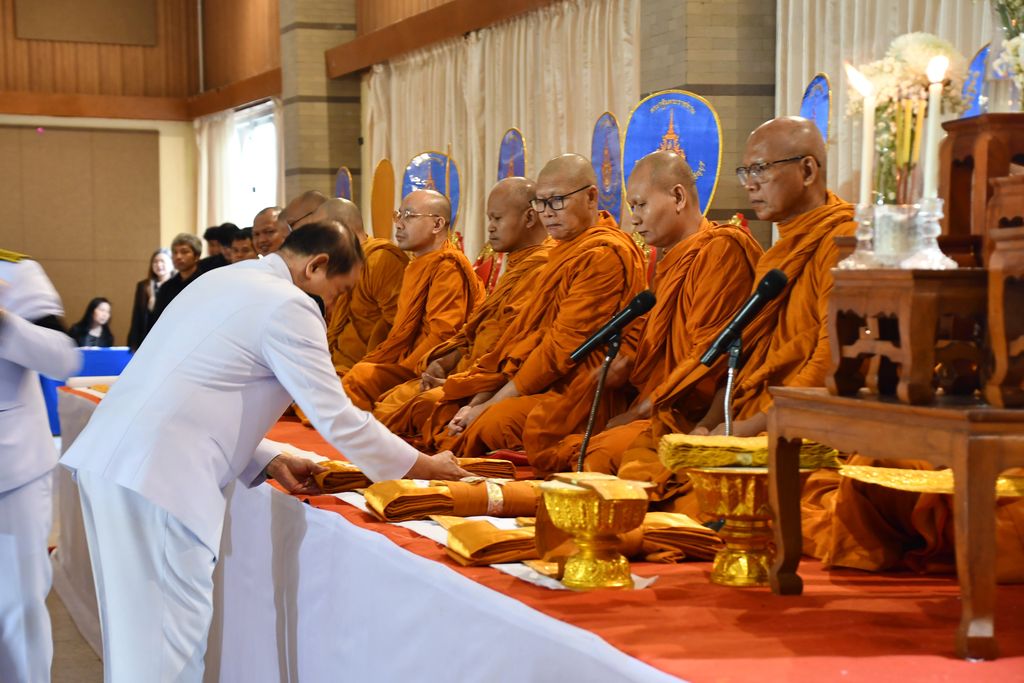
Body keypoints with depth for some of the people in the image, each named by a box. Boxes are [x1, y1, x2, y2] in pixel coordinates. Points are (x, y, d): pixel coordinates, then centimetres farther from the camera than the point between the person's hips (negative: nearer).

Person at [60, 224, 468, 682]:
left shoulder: (226, 281, 20)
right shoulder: (288, 306, -8)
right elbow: (337, 418, -8)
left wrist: (270, 462, 13)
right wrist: (426, 467, 4)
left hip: (112, 457, 9)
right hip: (158, 473, -9)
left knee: (138, 623, 15)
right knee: (170, 628, -1)